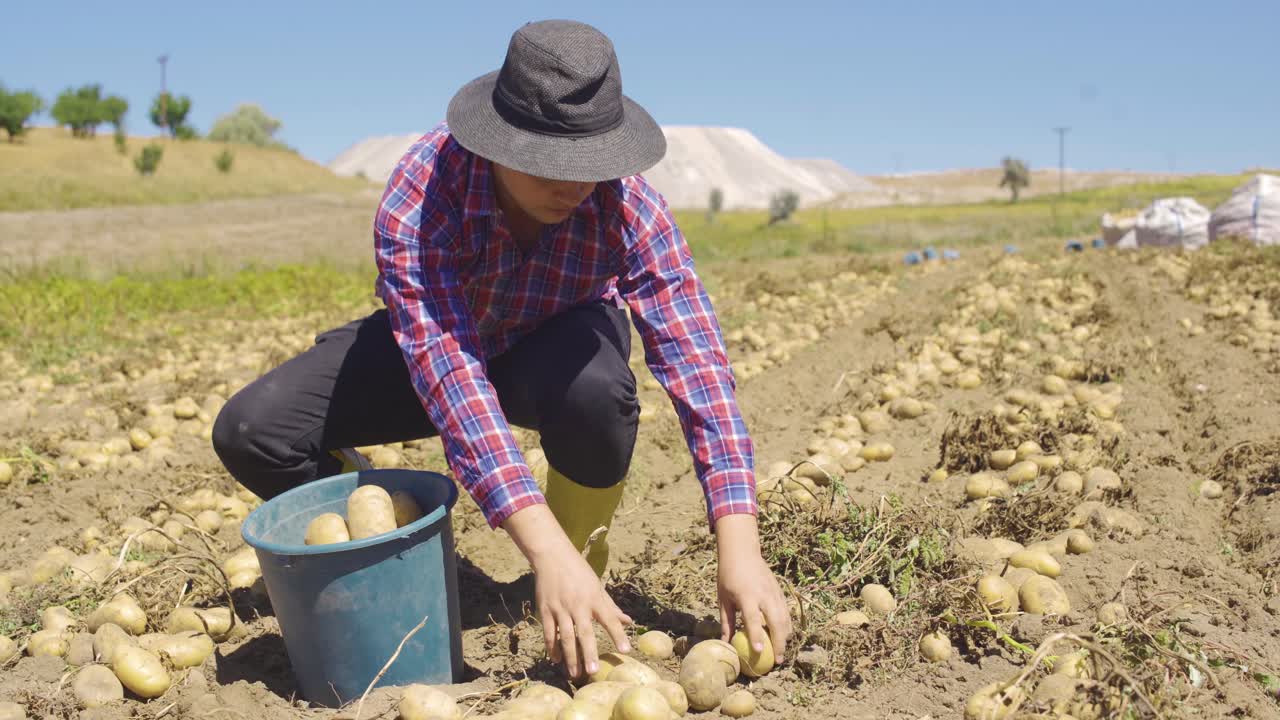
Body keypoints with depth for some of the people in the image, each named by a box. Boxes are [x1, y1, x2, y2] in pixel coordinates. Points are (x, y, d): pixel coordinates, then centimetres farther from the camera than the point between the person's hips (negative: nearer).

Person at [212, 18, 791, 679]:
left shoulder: (627, 203, -30)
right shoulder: (416, 199, -34)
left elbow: (693, 353, -34)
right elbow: (447, 368, -43)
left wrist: (739, 546, -44)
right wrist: (545, 550, -53)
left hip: (555, 347, 0)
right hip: (437, 343, 1)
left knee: (596, 391, -38)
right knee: (251, 432, -18)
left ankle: (587, 569, -8)